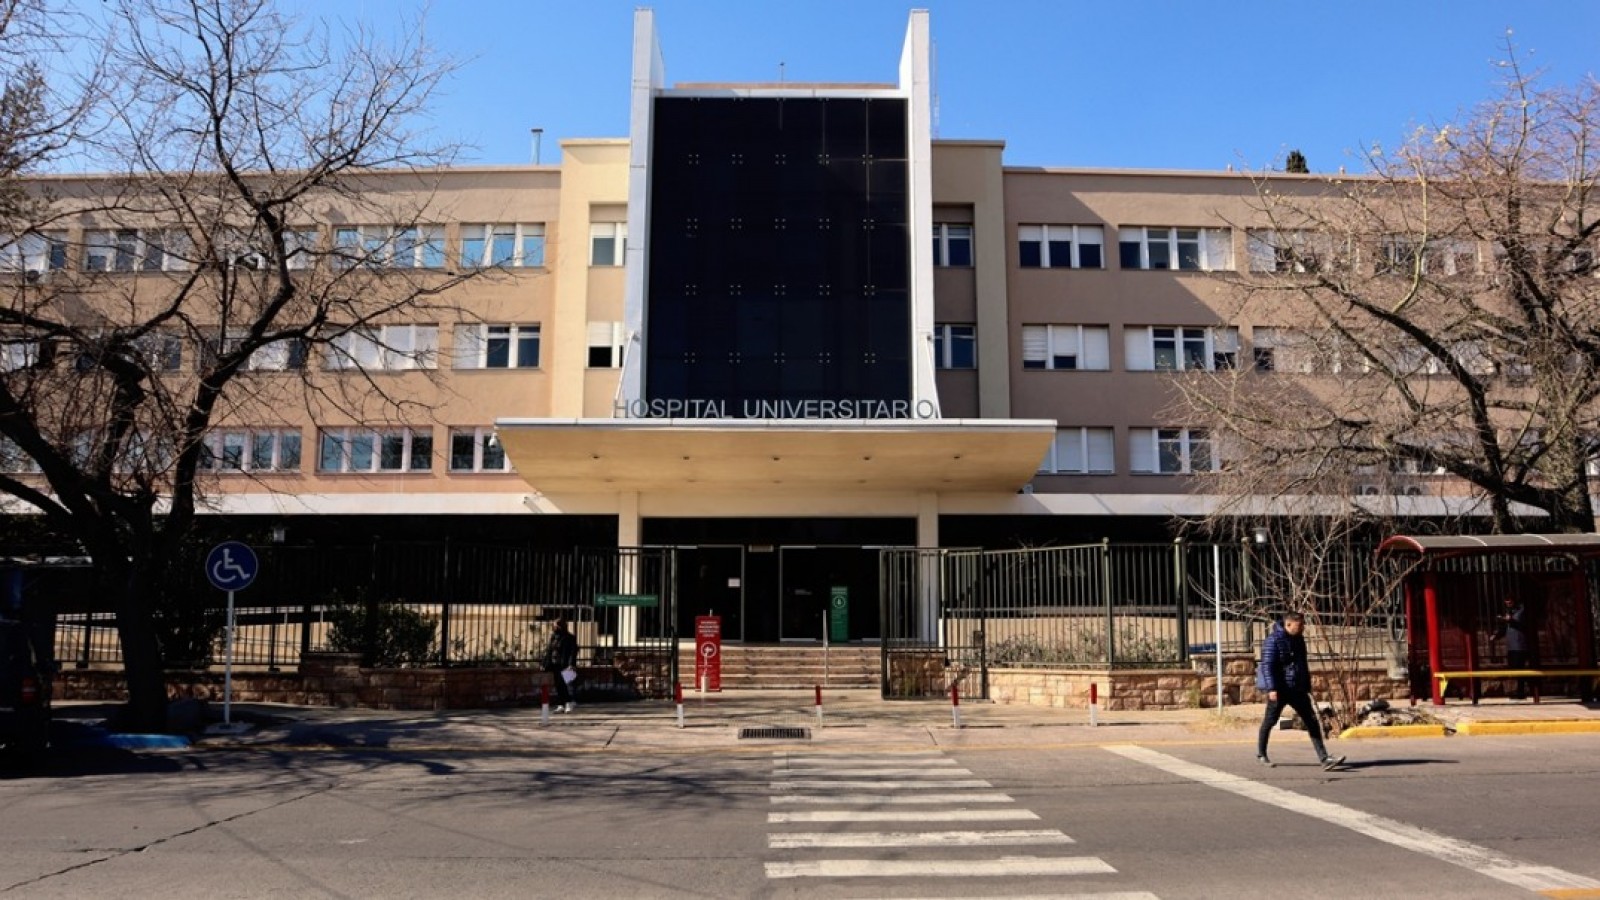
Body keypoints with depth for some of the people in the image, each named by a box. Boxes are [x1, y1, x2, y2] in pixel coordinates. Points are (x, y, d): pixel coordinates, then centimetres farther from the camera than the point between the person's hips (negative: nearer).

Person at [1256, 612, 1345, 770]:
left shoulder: (1299, 640, 11)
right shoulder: (1273, 640, -14)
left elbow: (1303, 665, 21)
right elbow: (1267, 666, -18)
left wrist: (1307, 686, 20)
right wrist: (1272, 689, -25)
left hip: (1297, 689, 7)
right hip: (1279, 690, -7)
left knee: (1312, 721, -2)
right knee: (1270, 721, 6)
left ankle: (1324, 758, -3)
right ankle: (1261, 755, 22)